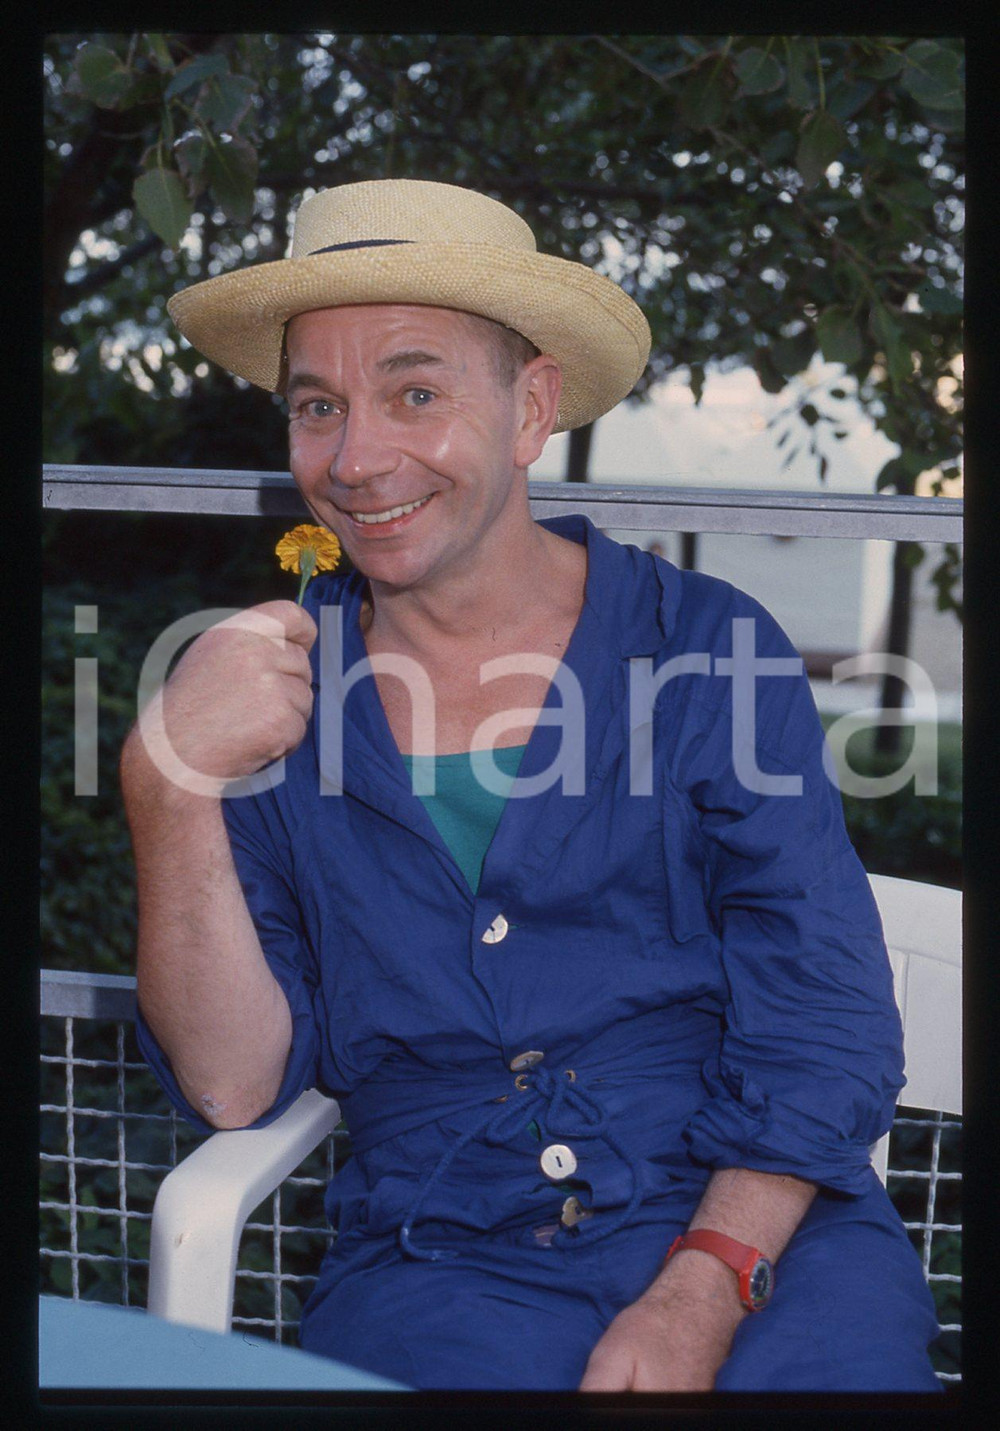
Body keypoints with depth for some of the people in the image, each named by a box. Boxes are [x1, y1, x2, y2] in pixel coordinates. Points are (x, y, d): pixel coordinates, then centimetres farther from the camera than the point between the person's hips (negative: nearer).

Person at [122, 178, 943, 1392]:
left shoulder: (713, 653, -1)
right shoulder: (265, 694, 4)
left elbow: (826, 1037, -1)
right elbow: (232, 1088, -3)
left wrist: (702, 1295, -15)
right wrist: (171, 787, -15)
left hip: (761, 1239, 0)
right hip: (438, 1265, 1)